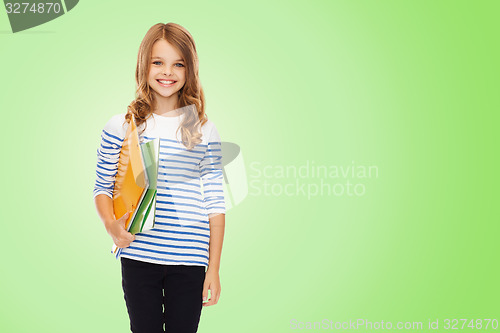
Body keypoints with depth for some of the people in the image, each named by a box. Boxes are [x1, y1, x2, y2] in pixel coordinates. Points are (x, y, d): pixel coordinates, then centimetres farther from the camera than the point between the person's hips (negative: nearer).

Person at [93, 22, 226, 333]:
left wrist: (214, 269, 1)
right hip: (138, 257, 0)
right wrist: (111, 225, -13)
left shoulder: (204, 131, 2)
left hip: (189, 260, 0)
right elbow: (103, 187, 9)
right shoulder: (120, 127, 2)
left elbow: (215, 204, 3)